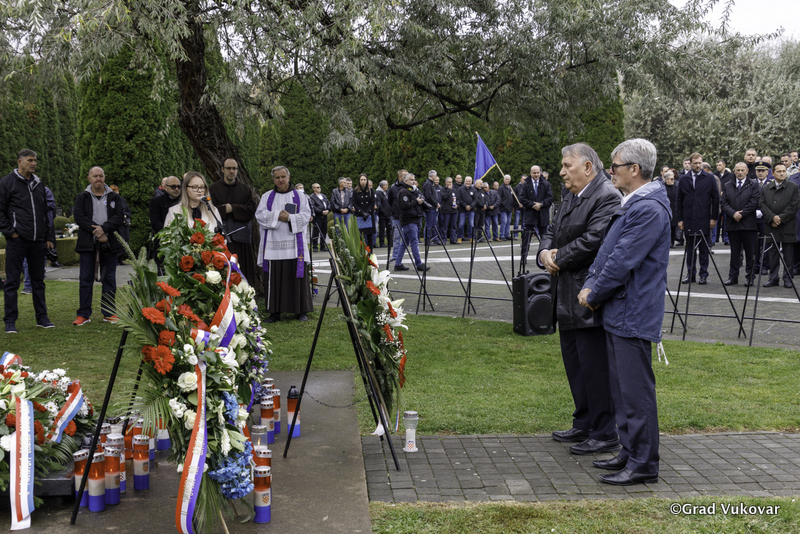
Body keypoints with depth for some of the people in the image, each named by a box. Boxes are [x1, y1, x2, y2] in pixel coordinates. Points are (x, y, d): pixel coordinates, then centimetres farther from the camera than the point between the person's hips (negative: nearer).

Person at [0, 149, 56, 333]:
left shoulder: (38, 184, 16)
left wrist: (49, 236, 15)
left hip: (37, 241, 5)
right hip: (17, 241, -5)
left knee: (38, 280, 10)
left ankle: (42, 317, 17)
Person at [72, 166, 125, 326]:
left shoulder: (114, 197, 10)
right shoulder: (82, 197, 8)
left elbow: (120, 217, -3)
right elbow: (79, 217, -5)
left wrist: (104, 228, -17)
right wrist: (95, 231, -16)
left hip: (109, 244, 1)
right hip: (88, 244, -1)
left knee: (109, 279, 5)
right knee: (86, 279, 1)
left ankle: (109, 313, 12)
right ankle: (84, 314, 6)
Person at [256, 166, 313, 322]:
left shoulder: (299, 196, 10)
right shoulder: (267, 197, 13)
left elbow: (306, 215, 1)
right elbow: (260, 215, 1)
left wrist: (289, 218, -12)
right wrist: (278, 215, -10)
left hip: (294, 246, -1)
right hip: (273, 246, 1)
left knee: (297, 278, -1)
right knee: (274, 279, -1)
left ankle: (301, 311, 8)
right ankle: (275, 312, 5)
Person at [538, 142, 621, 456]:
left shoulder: (607, 197, -14)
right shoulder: (571, 197, 17)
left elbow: (593, 239, -23)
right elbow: (552, 231, 18)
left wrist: (559, 259, -12)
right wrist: (545, 253, -4)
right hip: (568, 298, 10)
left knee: (595, 367, -4)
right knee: (574, 363, 17)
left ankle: (604, 434, 6)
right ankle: (584, 425, 30)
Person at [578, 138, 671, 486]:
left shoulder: (649, 209, -18)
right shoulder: (631, 204, 16)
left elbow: (623, 261, -21)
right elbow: (607, 251, 18)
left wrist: (593, 295, -9)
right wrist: (589, 285, 3)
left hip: (633, 314, -11)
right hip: (617, 313, 11)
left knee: (636, 392, -4)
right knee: (621, 389, 17)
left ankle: (643, 465, 5)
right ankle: (629, 453, 28)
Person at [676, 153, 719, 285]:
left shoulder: (710, 178, 3)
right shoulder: (684, 180, 8)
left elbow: (716, 198, 2)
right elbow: (679, 201, 10)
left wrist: (714, 218, -3)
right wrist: (680, 219, 4)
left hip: (704, 220, -2)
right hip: (688, 220, 2)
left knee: (704, 249, 3)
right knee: (690, 249, 6)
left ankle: (704, 275, 9)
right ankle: (690, 274, 13)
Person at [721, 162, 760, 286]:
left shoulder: (753, 185, 3)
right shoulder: (727, 186, 13)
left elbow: (754, 202, -6)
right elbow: (723, 202, 5)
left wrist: (741, 214, -12)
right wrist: (733, 213, -11)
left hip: (749, 224, -3)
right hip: (732, 224, 3)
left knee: (750, 252, 1)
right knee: (734, 252, 7)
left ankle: (750, 277, 8)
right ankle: (733, 277, 11)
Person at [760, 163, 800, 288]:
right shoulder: (765, 189, 10)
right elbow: (762, 205, 3)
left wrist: (781, 218, -12)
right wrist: (772, 218, -12)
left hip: (788, 227, -2)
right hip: (772, 227, 2)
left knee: (788, 254, 1)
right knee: (773, 254, 7)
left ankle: (788, 279, 8)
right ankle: (773, 278, 13)